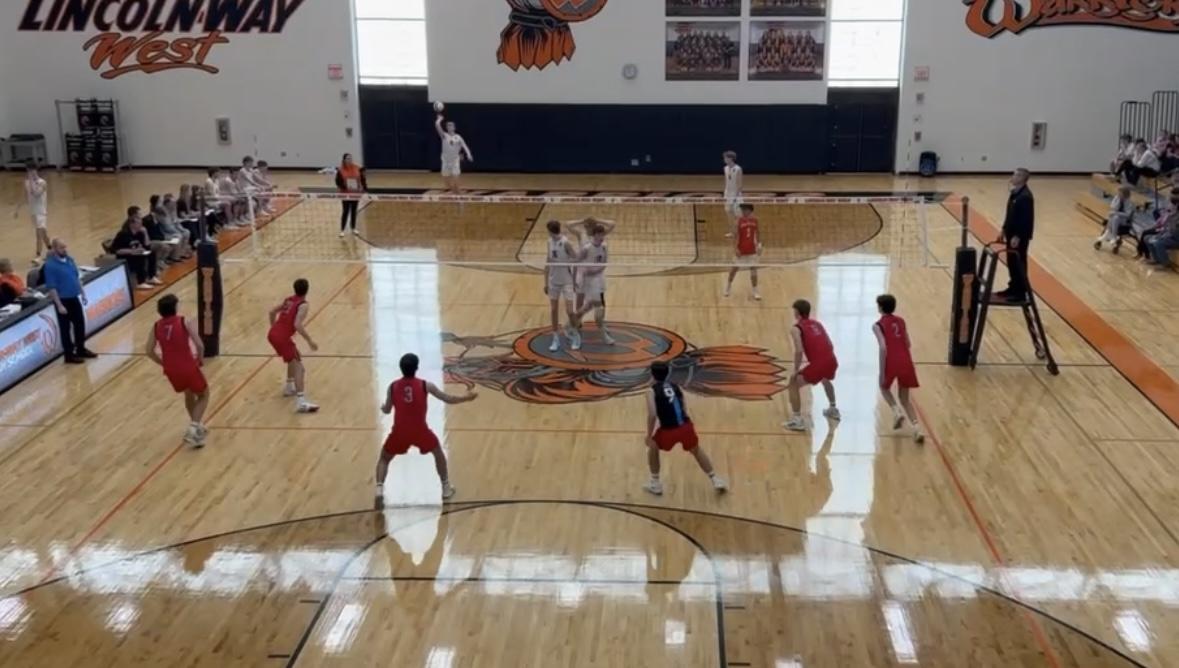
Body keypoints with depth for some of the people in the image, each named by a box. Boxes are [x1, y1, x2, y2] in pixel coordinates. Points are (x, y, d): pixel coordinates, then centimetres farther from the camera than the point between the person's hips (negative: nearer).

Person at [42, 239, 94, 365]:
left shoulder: (70, 260, 4)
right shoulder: (50, 265, -18)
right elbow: (51, 288, -19)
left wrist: (82, 294, 16)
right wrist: (59, 305, -21)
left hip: (75, 298, 7)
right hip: (63, 300, -7)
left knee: (80, 324, 16)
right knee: (66, 328, 3)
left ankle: (81, 349, 32)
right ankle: (69, 355, 13)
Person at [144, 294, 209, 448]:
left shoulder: (156, 327, 4)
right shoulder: (185, 322, -9)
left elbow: (149, 351, 4)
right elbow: (199, 345, -15)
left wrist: (164, 364, 17)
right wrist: (199, 360, 4)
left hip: (171, 370, 5)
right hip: (188, 367, -5)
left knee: (189, 394, 33)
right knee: (203, 395, 19)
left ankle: (196, 426, 42)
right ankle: (194, 427, 1)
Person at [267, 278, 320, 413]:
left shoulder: (289, 300, 17)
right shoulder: (303, 305, -7)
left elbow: (272, 312, 26)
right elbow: (297, 325, -20)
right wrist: (309, 341, -15)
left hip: (273, 334, 9)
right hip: (282, 337, -9)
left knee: (294, 358, 32)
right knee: (298, 367, -13)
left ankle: (289, 387, 43)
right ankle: (301, 401, -28)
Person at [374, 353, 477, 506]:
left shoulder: (393, 386, 3)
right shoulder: (425, 385, -1)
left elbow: (387, 410, 13)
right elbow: (448, 399, 6)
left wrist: (382, 407, 38)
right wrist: (466, 398, 22)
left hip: (400, 432, 1)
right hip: (420, 431, -1)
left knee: (384, 459, 21)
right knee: (438, 453, 27)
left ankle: (379, 489, -2)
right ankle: (446, 488, 30)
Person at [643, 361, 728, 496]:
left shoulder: (652, 391, 2)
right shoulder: (675, 387, 18)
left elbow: (652, 415, -11)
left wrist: (649, 435, -2)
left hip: (669, 429, -4)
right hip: (685, 426, 4)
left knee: (652, 448, 26)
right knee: (697, 451, 30)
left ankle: (655, 484, 27)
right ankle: (716, 480, 33)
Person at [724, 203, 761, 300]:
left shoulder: (755, 221, -1)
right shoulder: (739, 221, -12)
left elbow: (757, 233, 11)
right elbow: (735, 235, -14)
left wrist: (759, 245, 4)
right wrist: (735, 248, -19)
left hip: (752, 250, 2)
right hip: (741, 250, -2)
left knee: (753, 269, 1)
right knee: (735, 268, 11)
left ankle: (755, 290, 9)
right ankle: (729, 285, 34)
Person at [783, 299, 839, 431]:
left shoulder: (796, 328, 2)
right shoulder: (817, 323, 22)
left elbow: (799, 351, -12)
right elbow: (830, 346, 20)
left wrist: (796, 370, -2)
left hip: (818, 364, -7)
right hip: (832, 361, 7)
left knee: (793, 384, 7)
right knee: (826, 380, 40)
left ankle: (797, 420, -2)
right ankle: (833, 409, 53)